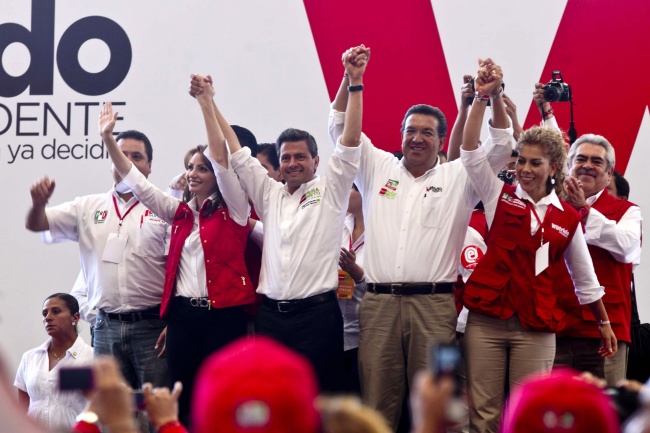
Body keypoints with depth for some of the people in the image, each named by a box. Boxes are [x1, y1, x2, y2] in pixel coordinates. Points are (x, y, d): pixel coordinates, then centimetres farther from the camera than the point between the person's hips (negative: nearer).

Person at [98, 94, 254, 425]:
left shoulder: (233, 209, 1)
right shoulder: (180, 212, 15)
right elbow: (136, 181, 12)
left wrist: (205, 102, -12)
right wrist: (108, 139, 4)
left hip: (223, 315, -5)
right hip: (182, 314, 5)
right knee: (184, 398, 6)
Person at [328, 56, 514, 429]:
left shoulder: (457, 179, 10)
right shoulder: (378, 169, 15)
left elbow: (501, 146, 3)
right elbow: (342, 127, 12)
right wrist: (350, 78, 0)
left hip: (433, 304, -1)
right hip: (378, 303, 2)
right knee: (378, 401, 1)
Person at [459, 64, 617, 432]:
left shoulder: (568, 218, 6)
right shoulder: (501, 196, 5)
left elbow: (585, 277, 16)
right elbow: (471, 151, -7)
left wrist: (604, 323, 22)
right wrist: (483, 97, -16)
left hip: (536, 327, 0)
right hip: (486, 319, 0)